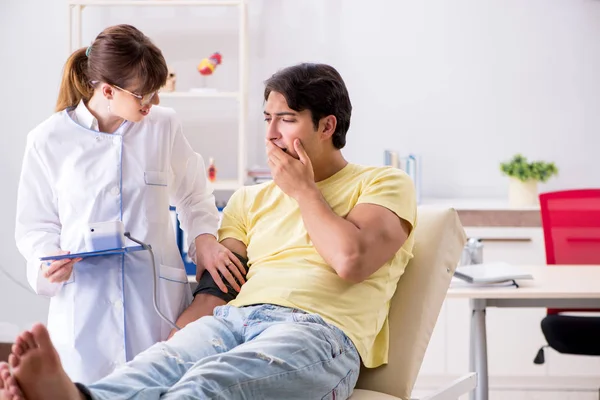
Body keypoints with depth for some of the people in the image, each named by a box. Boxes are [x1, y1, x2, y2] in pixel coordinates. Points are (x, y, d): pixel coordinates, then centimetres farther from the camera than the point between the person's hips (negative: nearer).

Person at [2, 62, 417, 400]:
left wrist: (302, 189, 5)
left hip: (318, 330, -5)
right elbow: (215, 288, 17)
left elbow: (351, 261, -8)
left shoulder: (385, 183, 13)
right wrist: (165, 353, -2)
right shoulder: (251, 199, 28)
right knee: (157, 366, -32)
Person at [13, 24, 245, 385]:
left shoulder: (164, 125, 3)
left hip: (157, 297, 1)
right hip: (84, 301, -1)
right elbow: (35, 225, 7)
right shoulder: (48, 141, -1)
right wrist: (49, 262, -13)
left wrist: (205, 238, 1)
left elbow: (194, 196, 18)